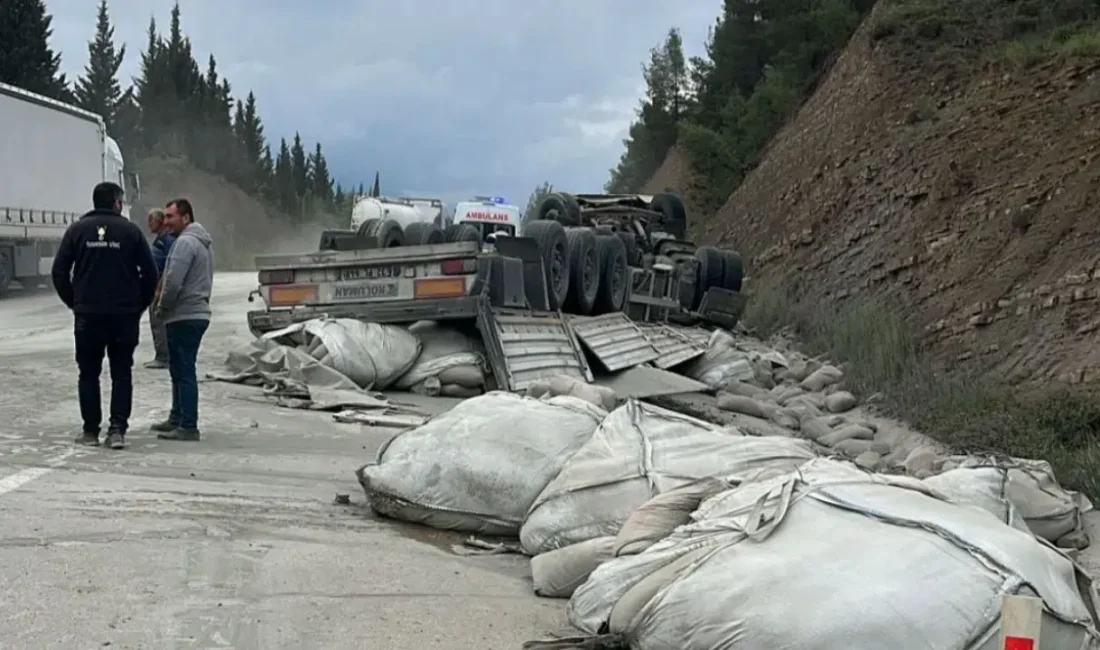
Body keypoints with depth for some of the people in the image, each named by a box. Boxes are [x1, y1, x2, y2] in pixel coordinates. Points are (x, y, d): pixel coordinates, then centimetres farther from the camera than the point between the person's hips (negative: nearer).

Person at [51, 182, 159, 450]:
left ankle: (90, 430, 10)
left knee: (89, 373, 10)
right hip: (124, 316, -1)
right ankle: (117, 429, -3)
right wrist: (139, 305, 9)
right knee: (121, 373, 6)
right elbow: (150, 273, -2)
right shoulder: (130, 231, -1)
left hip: (88, 315, 1)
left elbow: (59, 272, 0)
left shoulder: (77, 230, 3)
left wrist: (74, 303, 10)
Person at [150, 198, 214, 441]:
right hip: (197, 312, 10)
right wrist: (166, 305, 17)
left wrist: (161, 308, -6)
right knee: (180, 370, 18)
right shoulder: (204, 241, 17)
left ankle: (188, 426, -6)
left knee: (183, 372, -7)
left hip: (183, 316, -10)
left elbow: (173, 283, -22)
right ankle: (177, 418, 25)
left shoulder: (185, 242, -16)